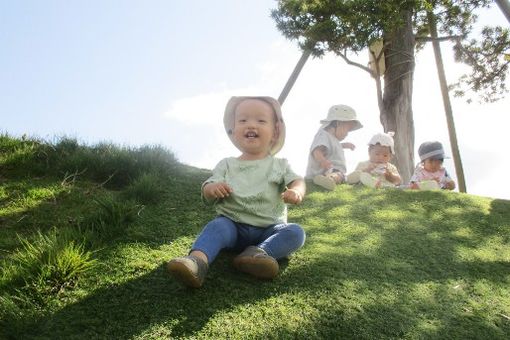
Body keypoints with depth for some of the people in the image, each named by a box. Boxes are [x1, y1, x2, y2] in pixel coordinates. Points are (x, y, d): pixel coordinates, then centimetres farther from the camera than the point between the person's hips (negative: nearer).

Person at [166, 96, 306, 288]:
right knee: (217, 226, -30)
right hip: (234, 226, 0)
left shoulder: (279, 165, 7)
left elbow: (297, 181, -4)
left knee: (295, 232, -24)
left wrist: (296, 192, -29)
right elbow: (207, 196, 3)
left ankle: (259, 252, -42)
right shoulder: (227, 165, 7)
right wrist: (212, 189, -23)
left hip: (269, 229, 1)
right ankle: (197, 260, -52)